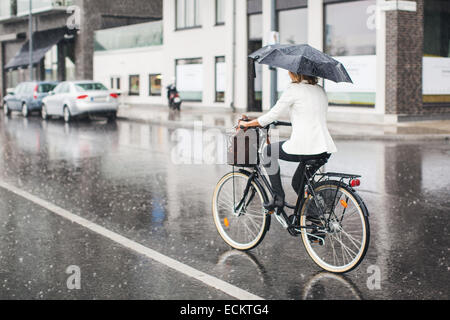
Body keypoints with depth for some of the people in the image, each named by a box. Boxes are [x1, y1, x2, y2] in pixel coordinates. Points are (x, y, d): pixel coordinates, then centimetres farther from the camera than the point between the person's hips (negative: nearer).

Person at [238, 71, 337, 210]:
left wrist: (247, 124, 12)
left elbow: (273, 115, -1)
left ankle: (278, 197, 18)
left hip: (304, 149, -7)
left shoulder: (294, 89, -5)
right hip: (326, 151, 7)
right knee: (298, 183, 29)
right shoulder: (320, 90, 16)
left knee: (268, 151, 21)